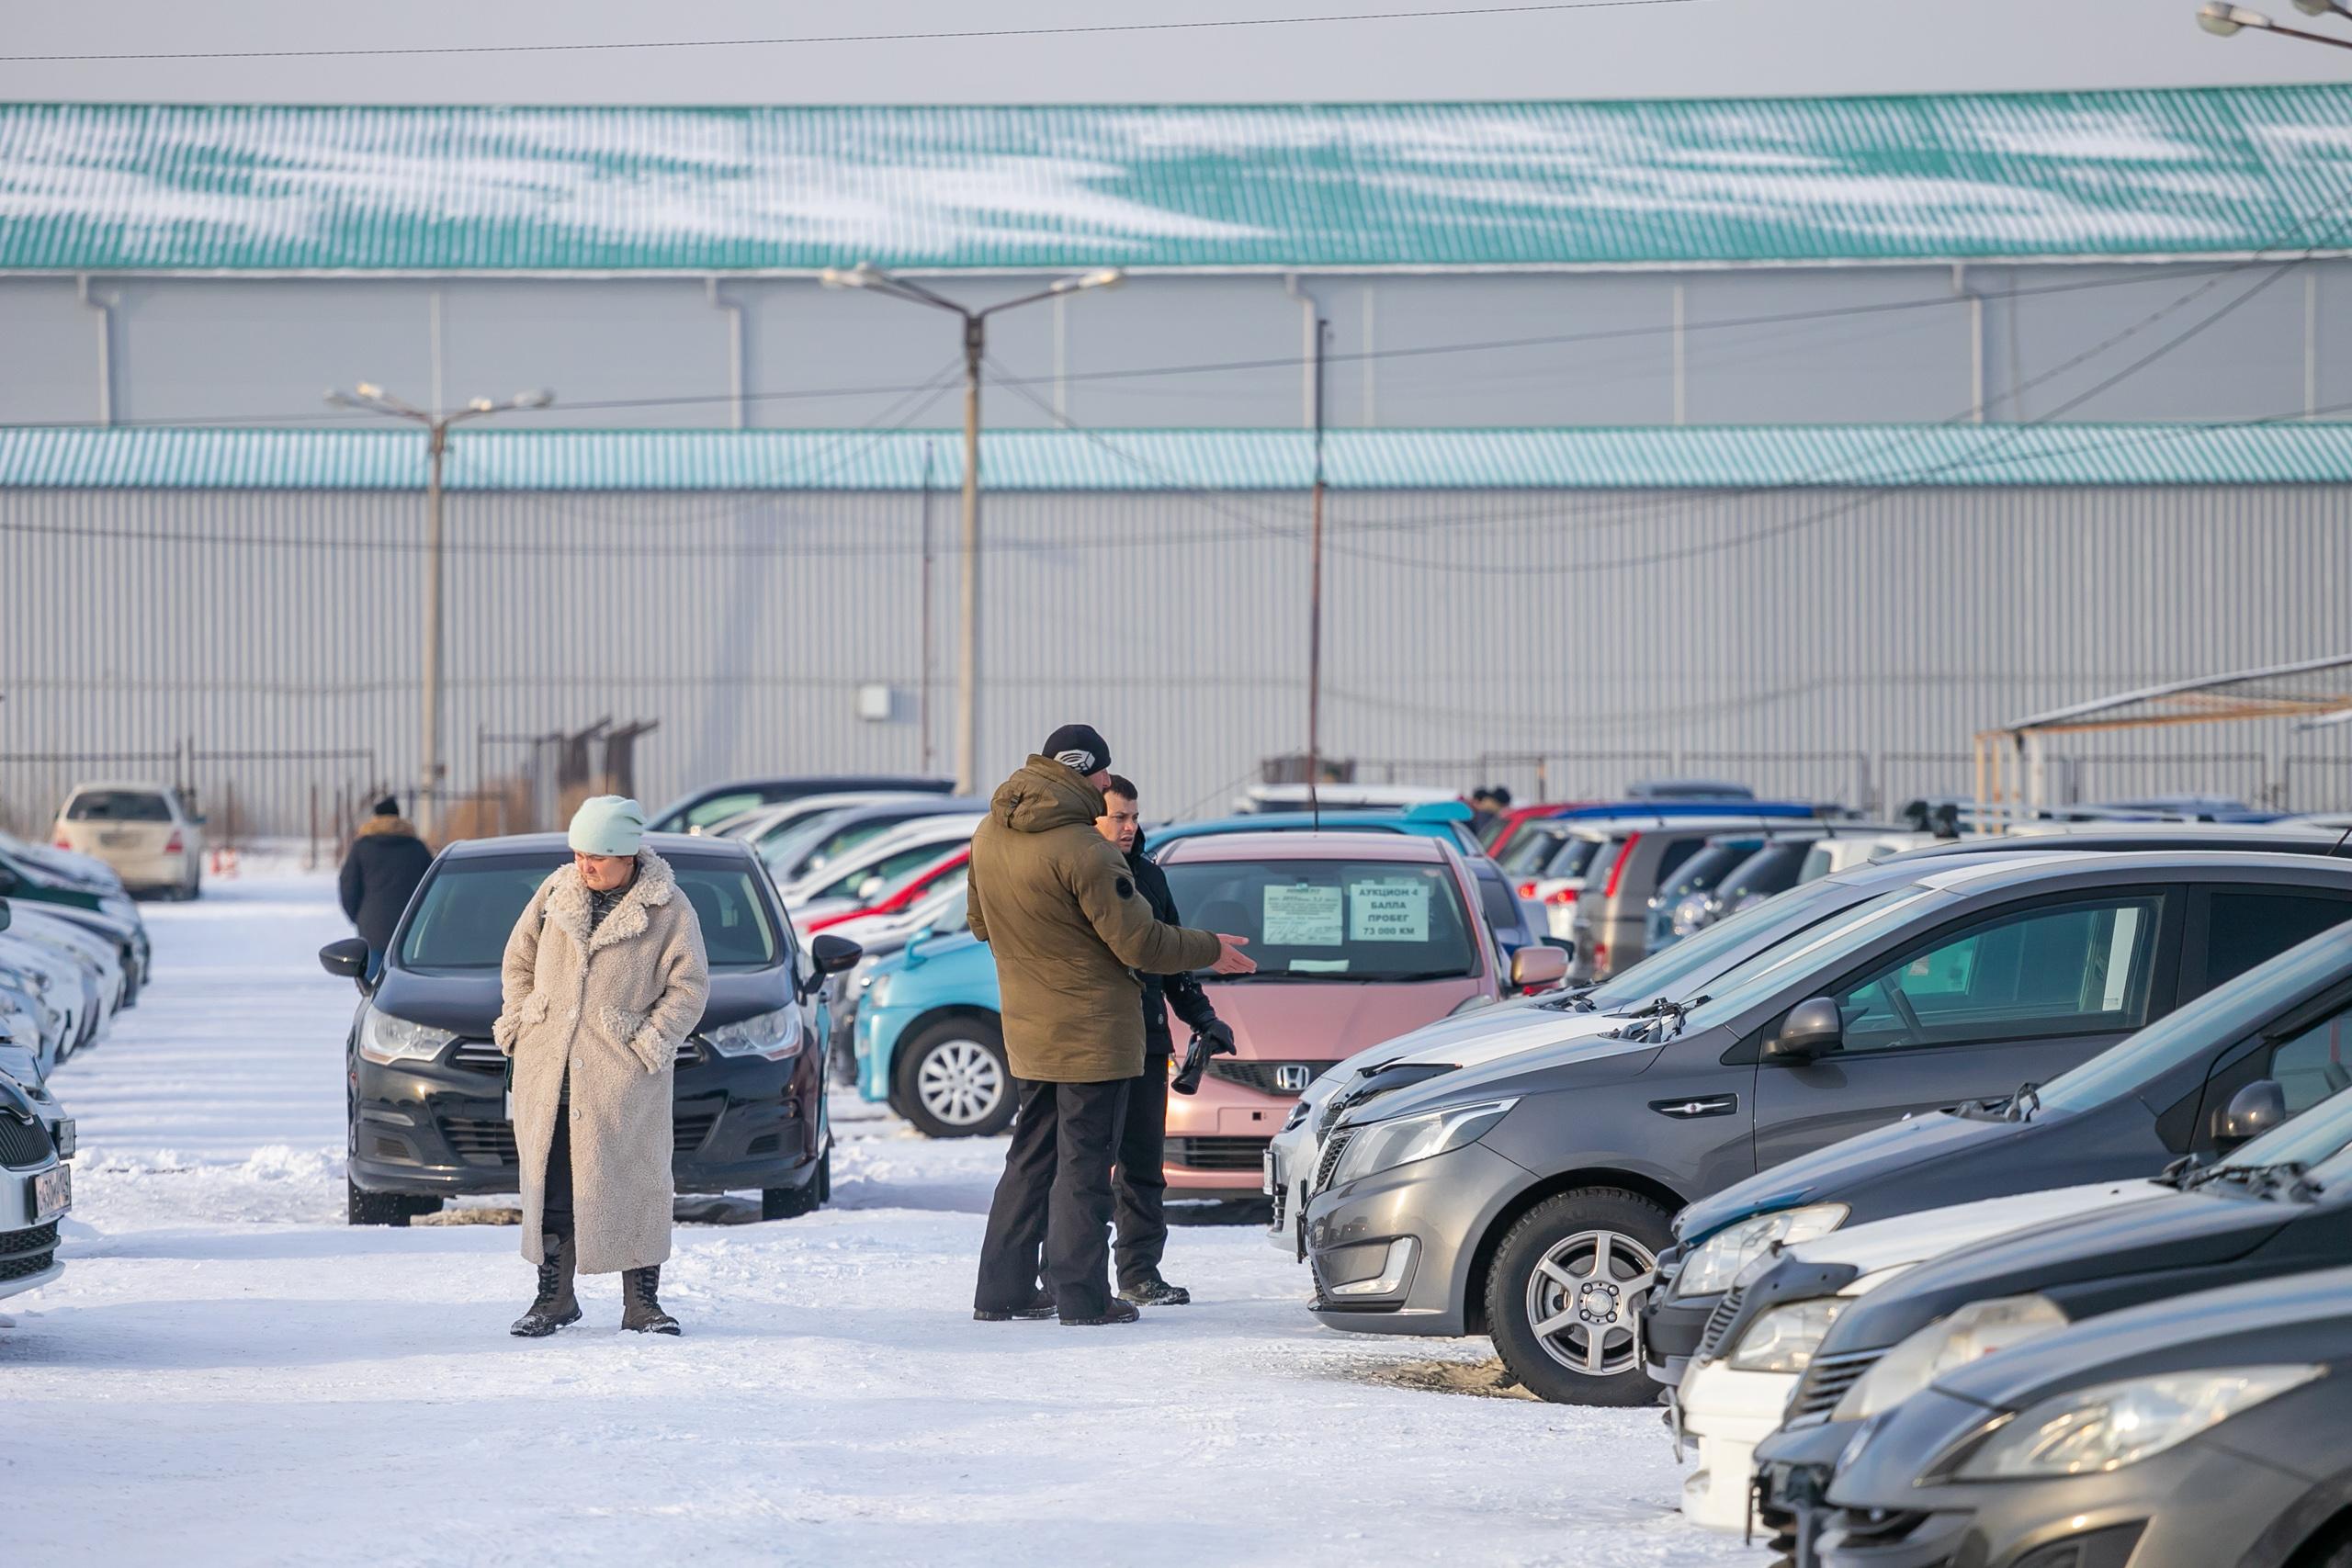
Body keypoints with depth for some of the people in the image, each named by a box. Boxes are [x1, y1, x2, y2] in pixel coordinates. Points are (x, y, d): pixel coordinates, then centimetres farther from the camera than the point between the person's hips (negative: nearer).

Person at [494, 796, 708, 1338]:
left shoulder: (667, 909, -2)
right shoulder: (557, 892, 9)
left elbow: (690, 984, -2)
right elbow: (518, 960, 17)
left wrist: (650, 1040, -11)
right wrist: (520, 1020, 5)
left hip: (622, 1072, -3)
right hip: (545, 1067, 4)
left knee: (631, 1182, -2)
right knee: (549, 1181, 4)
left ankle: (641, 1302, 6)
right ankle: (554, 1297, 13)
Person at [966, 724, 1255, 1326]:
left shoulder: (990, 835, 3)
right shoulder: (1083, 851, -22)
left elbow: (982, 923, 17)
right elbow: (1141, 942, -18)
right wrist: (1210, 951, -3)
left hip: (1029, 1029, 8)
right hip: (1092, 1031, -7)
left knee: (1031, 1157, 16)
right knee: (1084, 1163, -1)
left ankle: (1002, 1290, 17)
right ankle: (1081, 1295, 1)